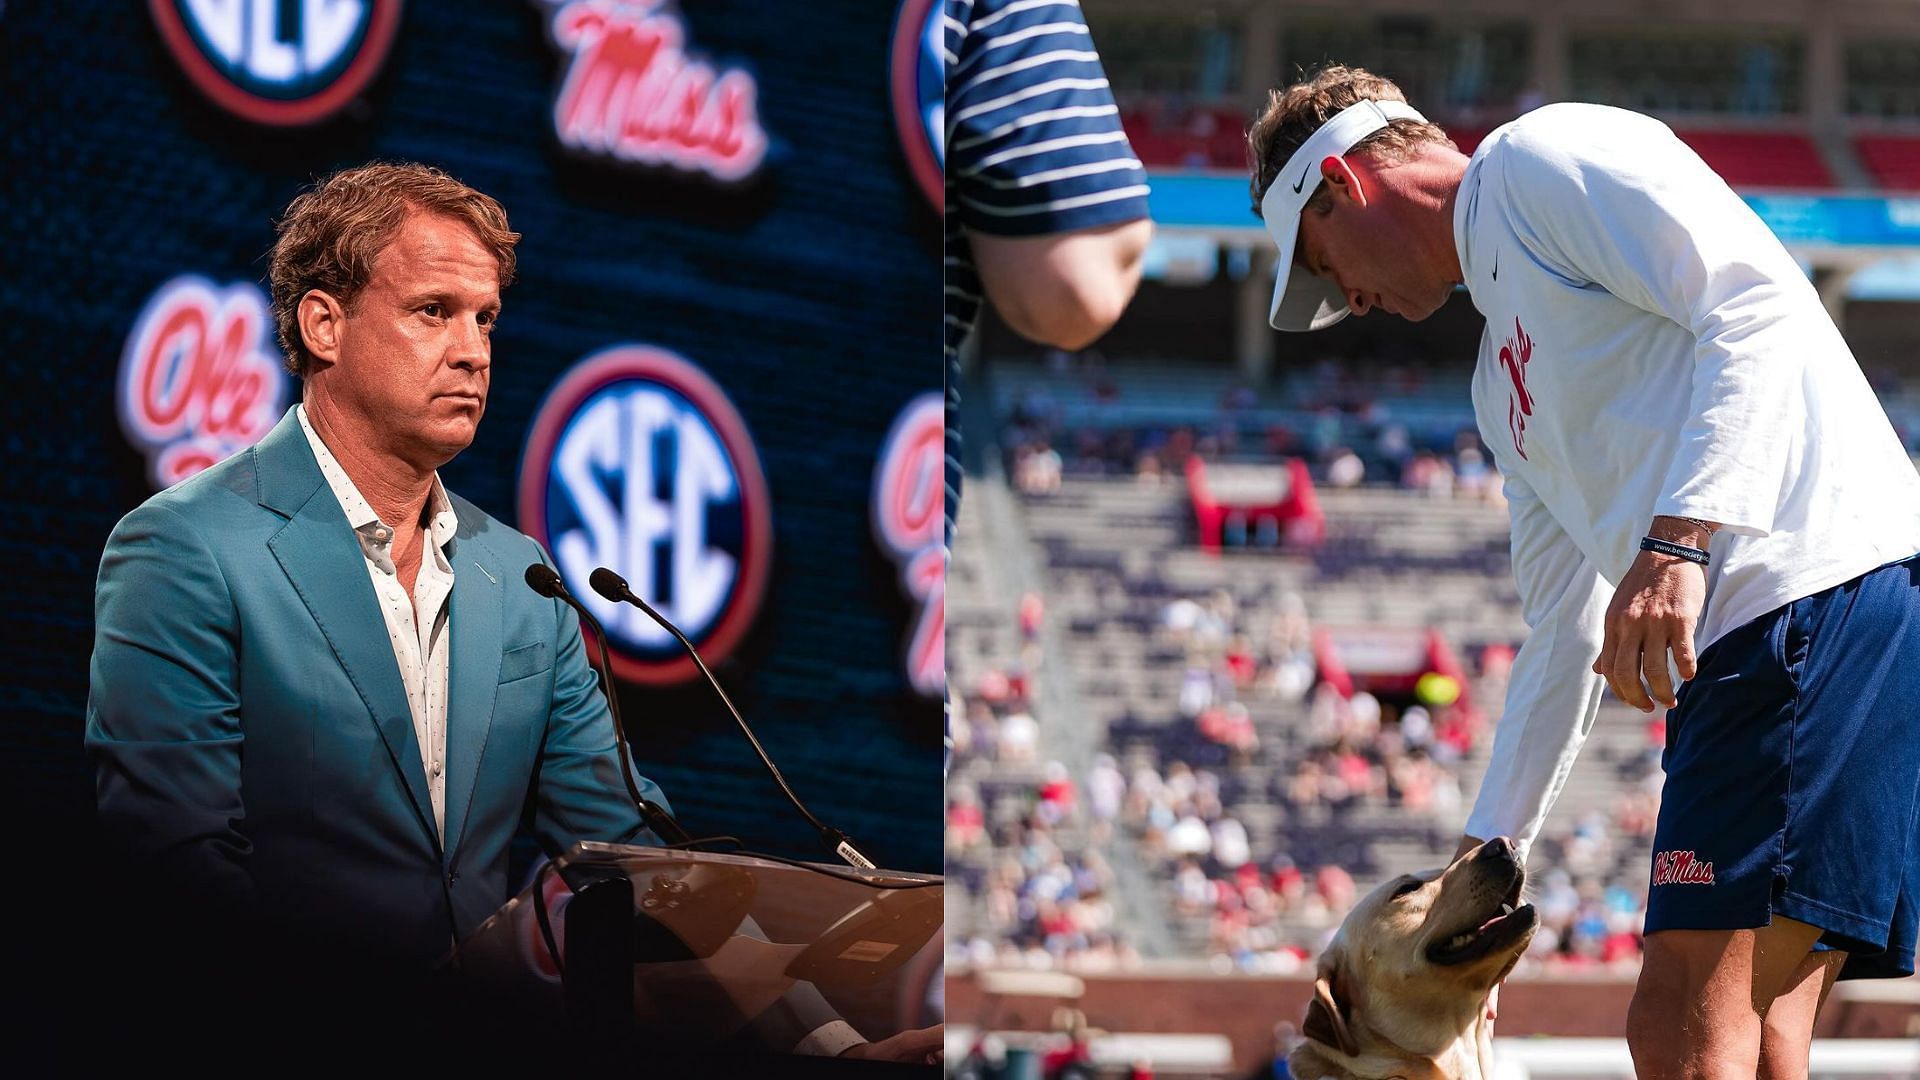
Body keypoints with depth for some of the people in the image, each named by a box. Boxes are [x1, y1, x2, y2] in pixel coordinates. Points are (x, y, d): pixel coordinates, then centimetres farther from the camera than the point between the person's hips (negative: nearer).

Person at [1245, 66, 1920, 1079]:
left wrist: (1678, 539, -22)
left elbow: (1759, 306, -13)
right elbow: (1565, 638, 31)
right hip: (1748, 641, 10)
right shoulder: (1502, 383, 30)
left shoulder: (1546, 159, 2)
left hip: (1826, 589, -10)